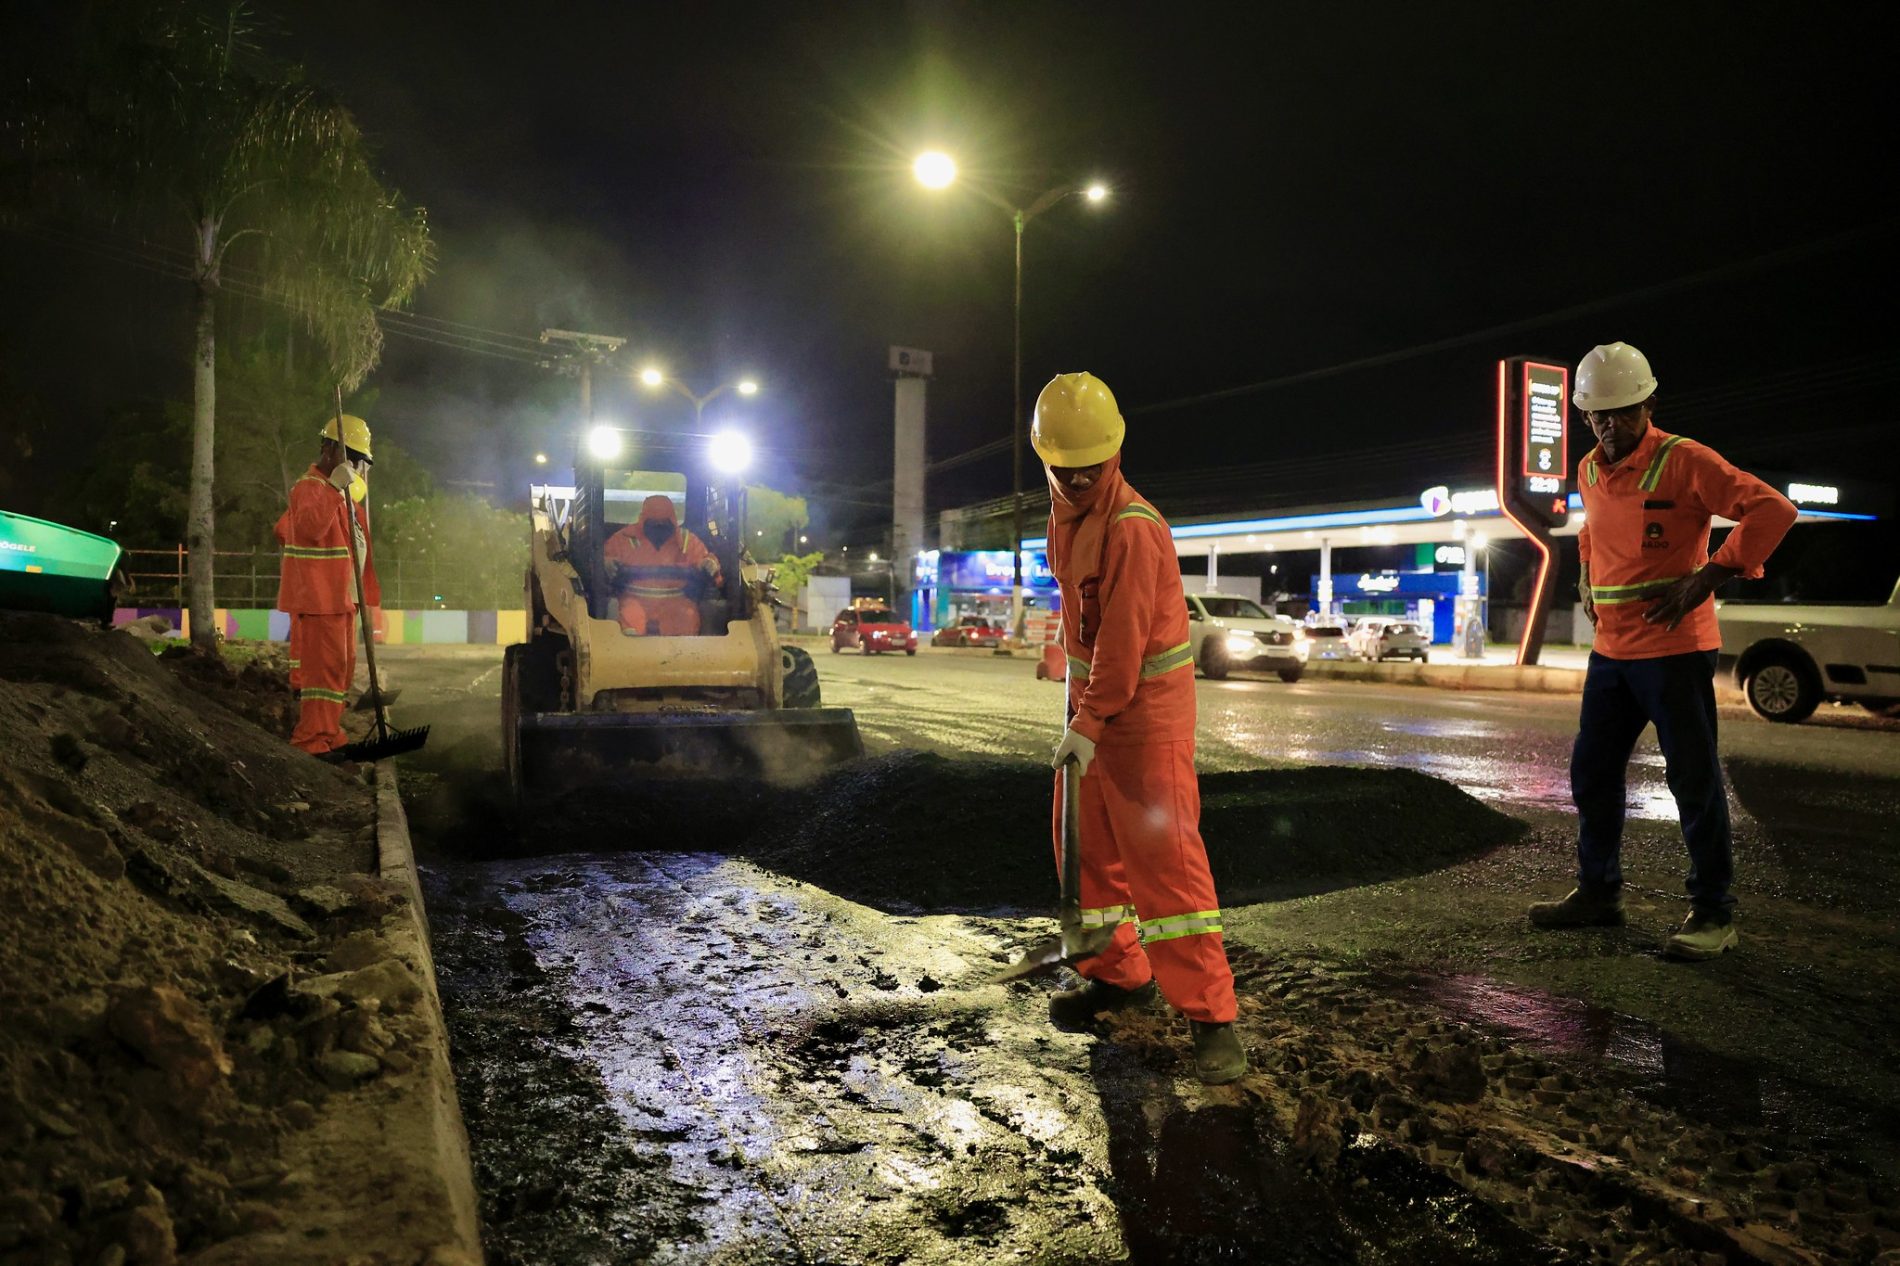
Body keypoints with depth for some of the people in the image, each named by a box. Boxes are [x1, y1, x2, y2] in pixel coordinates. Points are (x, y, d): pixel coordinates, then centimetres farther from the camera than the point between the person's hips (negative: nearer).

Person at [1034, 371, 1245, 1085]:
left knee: (1164, 852, -10)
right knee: (1085, 844, 13)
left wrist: (1091, 723, -23)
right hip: (1092, 694, 9)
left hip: (1145, 704, -9)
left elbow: (1125, 637, -23)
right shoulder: (1065, 513, 9)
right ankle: (1120, 974, 28)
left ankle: (1210, 1014, -3)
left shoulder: (1133, 529, -20)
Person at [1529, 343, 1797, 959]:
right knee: (1592, 772, 12)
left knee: (1694, 780, -1)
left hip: (1675, 648, -7)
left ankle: (1713, 914, 10)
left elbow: (1772, 509, -19)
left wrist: (1705, 579, -21)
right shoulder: (1588, 472, 10)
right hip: (1610, 650, 8)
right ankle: (1597, 893, 25)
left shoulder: (1684, 460, -11)